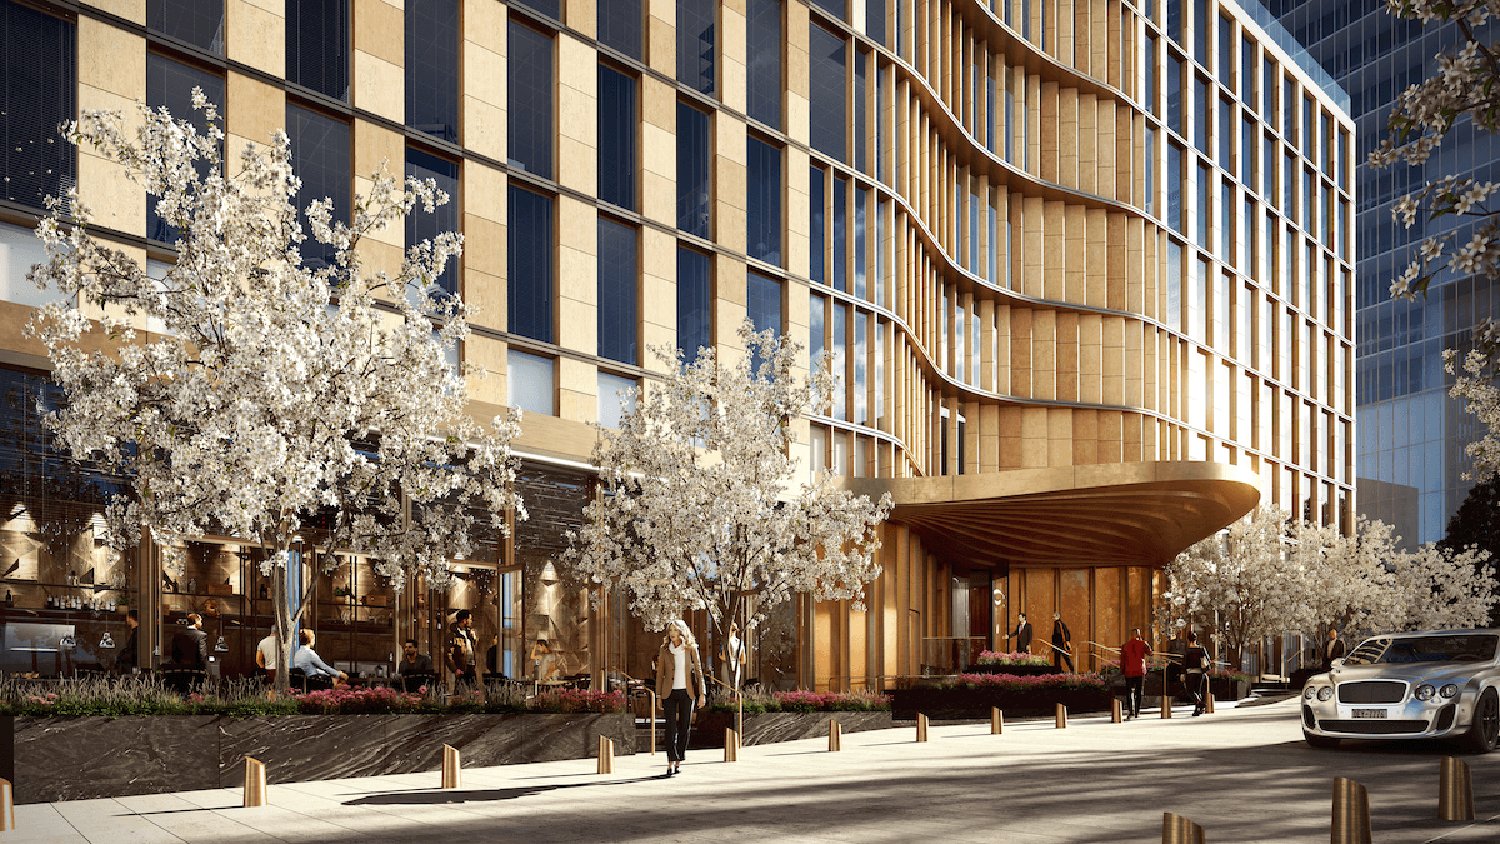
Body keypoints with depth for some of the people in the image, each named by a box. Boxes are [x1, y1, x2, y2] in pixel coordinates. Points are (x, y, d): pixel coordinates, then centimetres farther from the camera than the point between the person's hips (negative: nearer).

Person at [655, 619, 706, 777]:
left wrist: (702, 693, -2)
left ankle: (679, 761, 14)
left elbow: (698, 670, 4)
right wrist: (658, 696, 3)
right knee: (671, 727, -9)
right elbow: (660, 673, 6)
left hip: (687, 693, 1)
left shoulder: (691, 648, 1)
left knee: (684, 728, 4)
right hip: (670, 693, -1)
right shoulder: (664, 650, 3)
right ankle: (671, 763, -11)